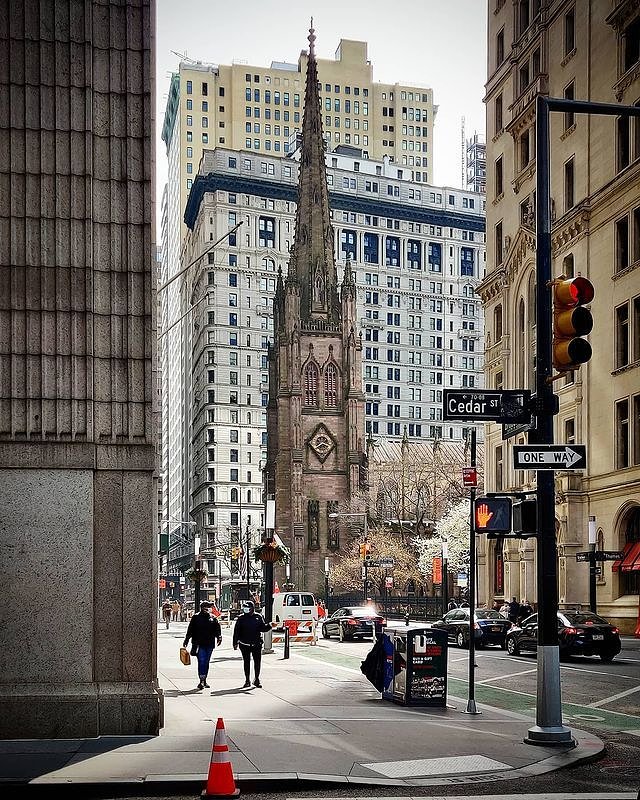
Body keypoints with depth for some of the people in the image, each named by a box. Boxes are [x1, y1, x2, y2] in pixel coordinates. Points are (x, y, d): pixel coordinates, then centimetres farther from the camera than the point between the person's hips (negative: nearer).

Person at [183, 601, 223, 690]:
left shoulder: (213, 618, 9)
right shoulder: (196, 617, 3)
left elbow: (217, 629, 5)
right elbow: (190, 630, 4)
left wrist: (219, 637, -13)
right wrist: (186, 640, 1)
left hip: (209, 644, 3)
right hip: (199, 644, -3)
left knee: (206, 662, 11)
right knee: (201, 662, -12)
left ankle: (204, 681, 20)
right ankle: (201, 681, -15)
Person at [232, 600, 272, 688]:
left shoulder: (258, 617, 3)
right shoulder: (241, 618, 0)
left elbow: (263, 628, 6)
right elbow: (236, 631, 1)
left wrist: (269, 626, -16)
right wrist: (235, 643, -4)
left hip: (256, 644, 1)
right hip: (245, 644, 0)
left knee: (257, 662, 2)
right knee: (246, 662, 7)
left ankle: (257, 679, 15)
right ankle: (247, 680, 15)